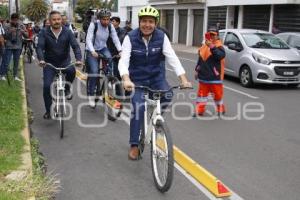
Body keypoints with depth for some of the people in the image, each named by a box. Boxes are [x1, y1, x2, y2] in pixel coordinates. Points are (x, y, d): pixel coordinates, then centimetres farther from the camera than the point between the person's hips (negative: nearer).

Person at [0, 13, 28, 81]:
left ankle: (15, 76, 17)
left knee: (16, 62, 8)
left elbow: (26, 36, 2)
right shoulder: (7, 26, -4)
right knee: (6, 62, -3)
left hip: (18, 47, 3)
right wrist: (9, 32, -23)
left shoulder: (21, 26, 2)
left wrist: (23, 32, -19)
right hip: (9, 47, -2)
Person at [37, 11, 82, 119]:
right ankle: (48, 111, 9)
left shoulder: (67, 32, -6)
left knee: (72, 71, -33)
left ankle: (66, 89, -3)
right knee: (47, 86, -11)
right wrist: (41, 59, -35)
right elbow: (40, 47, -15)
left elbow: (75, 46, -14)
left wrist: (78, 59, -32)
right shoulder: (44, 32, -7)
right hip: (49, 63, 0)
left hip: (64, 62, 0)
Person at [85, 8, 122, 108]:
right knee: (94, 72, -17)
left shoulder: (110, 27, -7)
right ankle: (91, 96, -2)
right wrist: (92, 51, -39)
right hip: (92, 51, -4)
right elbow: (88, 39, -23)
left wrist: (120, 51, -28)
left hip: (103, 48, 4)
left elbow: (115, 39, -12)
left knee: (109, 58, -30)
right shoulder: (93, 25, -17)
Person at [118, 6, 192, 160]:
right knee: (138, 106, -19)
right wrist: (126, 79, -44)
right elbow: (124, 60, -24)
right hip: (138, 79, -2)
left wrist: (183, 79, -30)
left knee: (167, 95, -25)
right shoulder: (130, 37, -15)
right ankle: (134, 145, -5)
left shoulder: (161, 37, -10)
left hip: (156, 76, 2)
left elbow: (172, 58, -17)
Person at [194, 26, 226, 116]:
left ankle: (220, 110, 24)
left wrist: (212, 47, -37)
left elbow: (221, 55, -30)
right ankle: (199, 110, 16)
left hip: (215, 77, -6)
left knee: (217, 94, 5)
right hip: (203, 76, 6)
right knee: (202, 93, 9)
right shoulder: (203, 46, 11)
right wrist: (197, 70, 19)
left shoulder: (219, 46, -8)